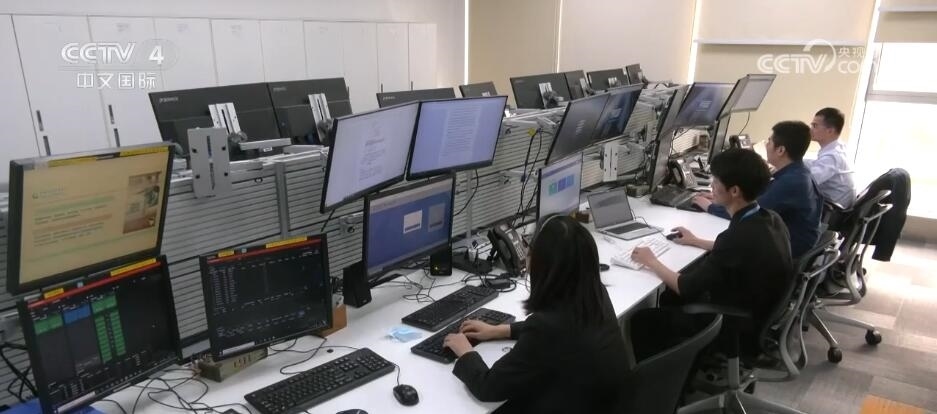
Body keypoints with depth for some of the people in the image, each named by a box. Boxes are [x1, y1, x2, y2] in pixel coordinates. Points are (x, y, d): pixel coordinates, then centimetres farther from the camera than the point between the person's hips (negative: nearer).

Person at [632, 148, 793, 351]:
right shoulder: (770, 219, -5)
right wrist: (697, 241, 23)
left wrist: (651, 262, -8)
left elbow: (685, 288, -22)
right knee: (671, 295, 16)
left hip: (742, 330, -8)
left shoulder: (738, 236, -31)